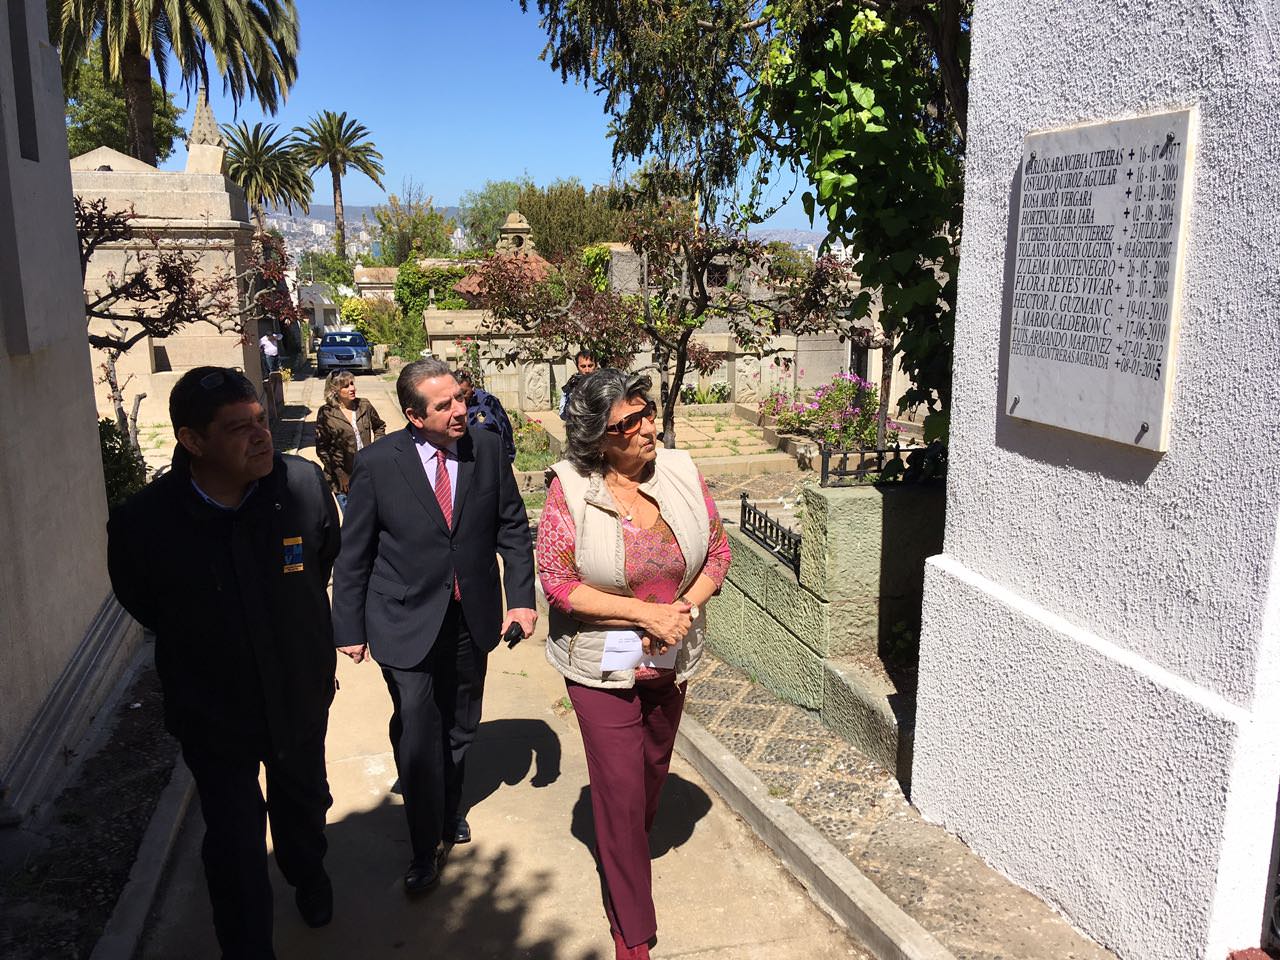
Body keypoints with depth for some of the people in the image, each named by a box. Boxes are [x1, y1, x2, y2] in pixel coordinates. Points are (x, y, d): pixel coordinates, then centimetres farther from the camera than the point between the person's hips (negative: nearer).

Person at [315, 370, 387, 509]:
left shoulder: (364, 406, 2)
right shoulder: (326, 413, -7)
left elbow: (379, 426, 21)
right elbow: (322, 449, -5)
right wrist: (339, 474, -9)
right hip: (343, 476, -3)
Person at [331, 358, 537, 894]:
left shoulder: (487, 450, -6)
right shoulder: (378, 463, -13)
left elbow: (512, 528, 3)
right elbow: (354, 554, -5)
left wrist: (521, 597, -5)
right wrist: (350, 627, -2)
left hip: (472, 618, 3)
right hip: (407, 623, -3)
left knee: (460, 729, 19)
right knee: (417, 739, -1)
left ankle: (450, 810, 46)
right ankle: (425, 852, 20)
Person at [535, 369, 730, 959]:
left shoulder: (680, 472, -9)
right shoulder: (570, 489, -19)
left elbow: (717, 551, -2)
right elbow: (557, 581, -19)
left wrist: (685, 609, -19)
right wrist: (647, 612, -24)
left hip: (671, 660, 4)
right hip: (602, 665, -4)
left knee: (653, 769, 24)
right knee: (619, 788, 2)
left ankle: (627, 849, 57)